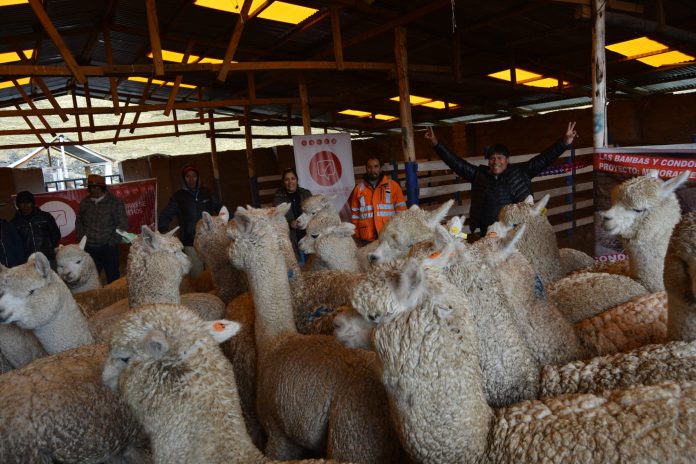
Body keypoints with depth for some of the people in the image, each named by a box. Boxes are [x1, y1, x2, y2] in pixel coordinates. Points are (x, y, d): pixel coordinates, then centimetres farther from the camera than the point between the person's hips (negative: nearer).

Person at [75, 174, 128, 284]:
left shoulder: (114, 202, -6)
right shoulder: (85, 202, 7)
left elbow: (122, 224, -8)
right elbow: (79, 222, 18)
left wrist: (112, 242, -10)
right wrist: (81, 239, 9)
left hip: (108, 247, -4)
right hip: (89, 248, 4)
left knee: (113, 276, 4)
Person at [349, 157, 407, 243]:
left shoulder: (393, 185, 7)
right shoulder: (359, 188, 9)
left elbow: (401, 209, 6)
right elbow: (355, 213, 12)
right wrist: (357, 233, 6)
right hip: (368, 239, 0)